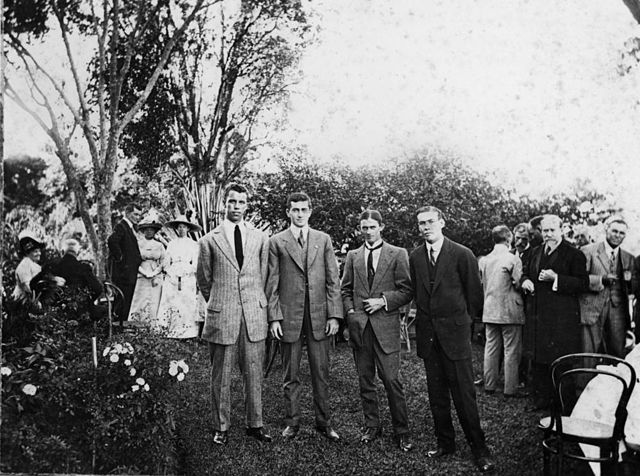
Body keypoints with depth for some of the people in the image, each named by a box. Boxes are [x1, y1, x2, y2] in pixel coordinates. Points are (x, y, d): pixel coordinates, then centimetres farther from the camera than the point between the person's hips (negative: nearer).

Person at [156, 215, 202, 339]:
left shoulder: (193, 245, 6)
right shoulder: (171, 244, 11)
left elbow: (195, 265, 3)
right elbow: (166, 264, 9)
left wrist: (184, 273, -6)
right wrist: (173, 276, -4)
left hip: (188, 281, -1)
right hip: (172, 279, 1)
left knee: (188, 307, -6)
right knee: (173, 306, -6)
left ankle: (188, 333, -2)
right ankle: (173, 333, -1)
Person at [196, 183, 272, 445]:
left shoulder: (260, 238, 6)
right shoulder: (209, 240, 0)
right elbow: (203, 280, 9)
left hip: (254, 315, 2)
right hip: (221, 316, -1)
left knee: (254, 374, 9)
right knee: (220, 377, 8)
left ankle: (255, 424, 24)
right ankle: (221, 427, 23)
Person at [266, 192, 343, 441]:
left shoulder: (323, 239, 8)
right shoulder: (276, 242, 3)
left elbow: (332, 280, 5)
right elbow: (272, 284, 2)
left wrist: (334, 315, -1)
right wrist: (274, 317, -5)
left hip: (319, 316, 1)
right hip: (289, 316, -1)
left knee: (321, 373, 8)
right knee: (291, 375, 9)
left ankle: (324, 422, 22)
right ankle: (292, 422, 23)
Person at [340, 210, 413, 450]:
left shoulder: (398, 254, 2)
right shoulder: (353, 256, 12)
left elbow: (407, 291, 0)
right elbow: (346, 290, 15)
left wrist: (383, 300, -11)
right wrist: (350, 311, -1)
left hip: (386, 325, -3)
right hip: (359, 326, 4)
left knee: (391, 380, -4)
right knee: (365, 380, 10)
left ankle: (401, 431, 10)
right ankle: (372, 426, 25)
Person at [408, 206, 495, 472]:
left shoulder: (462, 255, -8)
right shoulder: (415, 257, 5)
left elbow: (474, 293, 0)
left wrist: (462, 320, 8)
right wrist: (426, 317, 10)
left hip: (455, 332, -4)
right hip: (428, 334, 4)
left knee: (463, 394, -1)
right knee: (436, 395, 13)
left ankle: (479, 450, 14)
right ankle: (445, 443, 27)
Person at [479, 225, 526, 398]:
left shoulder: (484, 260, 4)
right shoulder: (513, 259, -13)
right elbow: (519, 284, -12)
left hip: (489, 311, 5)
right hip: (509, 311, -5)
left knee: (491, 348, 12)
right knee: (511, 351, 3)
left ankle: (489, 385, 18)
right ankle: (510, 389, 7)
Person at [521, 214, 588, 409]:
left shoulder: (574, 254, -5)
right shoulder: (535, 252, 14)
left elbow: (583, 283, -11)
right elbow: (525, 273, 25)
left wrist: (556, 278, -21)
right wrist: (525, 281, 2)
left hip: (562, 317, -6)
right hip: (538, 315, 6)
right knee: (538, 360, 11)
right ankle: (541, 400, 24)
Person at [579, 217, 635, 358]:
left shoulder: (628, 258, 16)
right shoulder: (588, 251, 1)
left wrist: (630, 283, -7)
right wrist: (601, 280, -19)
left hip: (618, 313, 4)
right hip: (592, 310, -4)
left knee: (617, 355, 5)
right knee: (589, 356, -3)